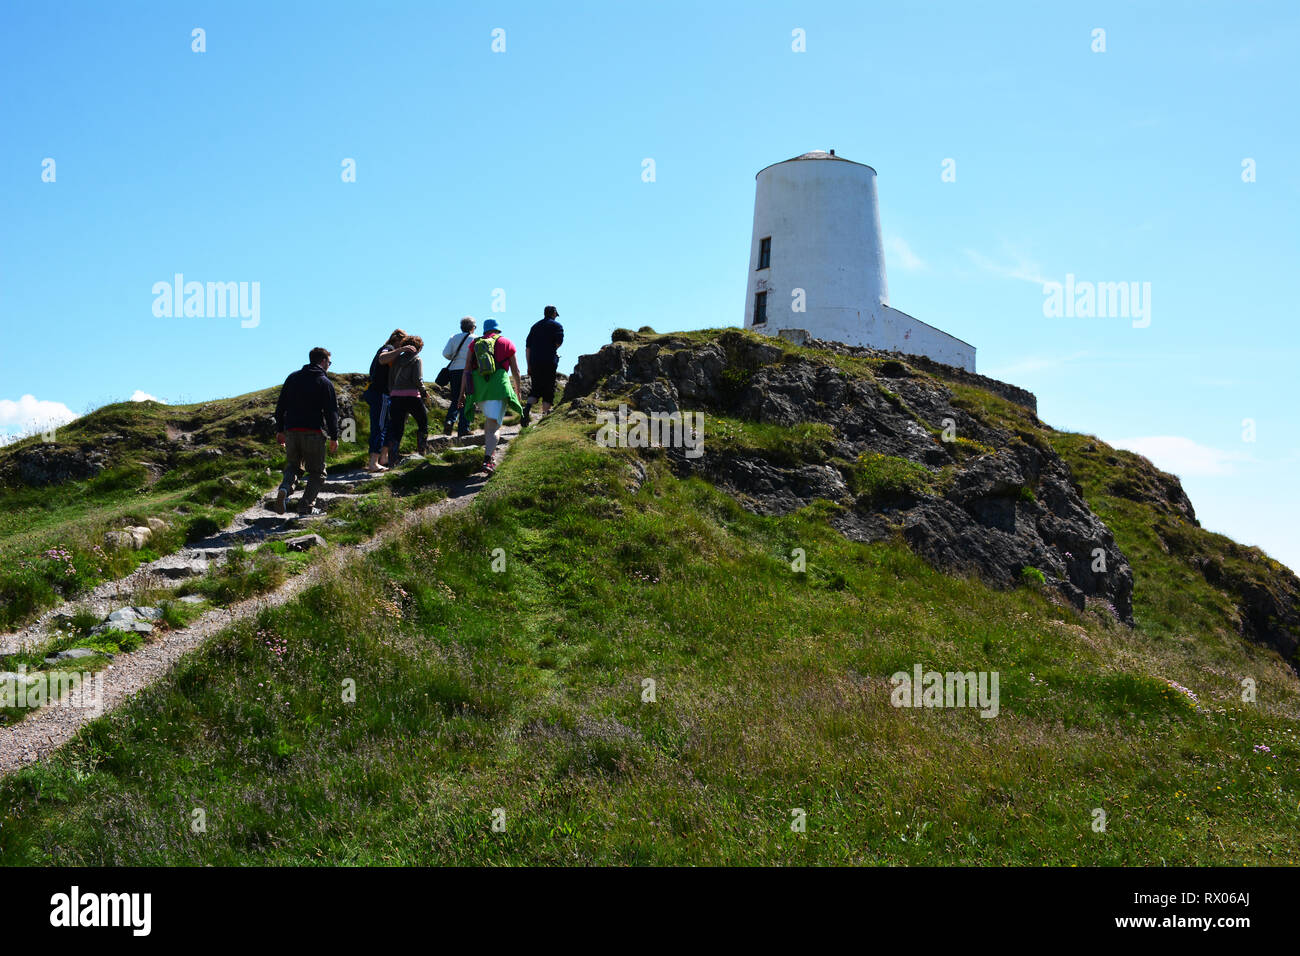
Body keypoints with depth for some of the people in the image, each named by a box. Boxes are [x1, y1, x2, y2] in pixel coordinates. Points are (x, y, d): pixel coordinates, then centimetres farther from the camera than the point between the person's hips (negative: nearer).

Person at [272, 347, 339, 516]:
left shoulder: (292, 378, 13)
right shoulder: (325, 382, -2)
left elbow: (280, 405, 14)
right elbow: (331, 411, -6)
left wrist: (280, 430, 20)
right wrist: (334, 437, -2)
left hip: (291, 431, 4)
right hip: (314, 432, -4)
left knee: (293, 464, 19)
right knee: (317, 471, 7)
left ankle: (285, 488, -11)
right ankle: (306, 506, -4)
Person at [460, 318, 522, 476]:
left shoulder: (475, 343, 18)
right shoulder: (506, 343, 15)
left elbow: (467, 369, 13)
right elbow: (515, 371, 15)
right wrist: (518, 388, 31)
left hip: (478, 386, 3)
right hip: (499, 385, -3)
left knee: (488, 417, 28)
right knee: (493, 424, -9)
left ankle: (488, 447, 31)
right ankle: (487, 460, -24)